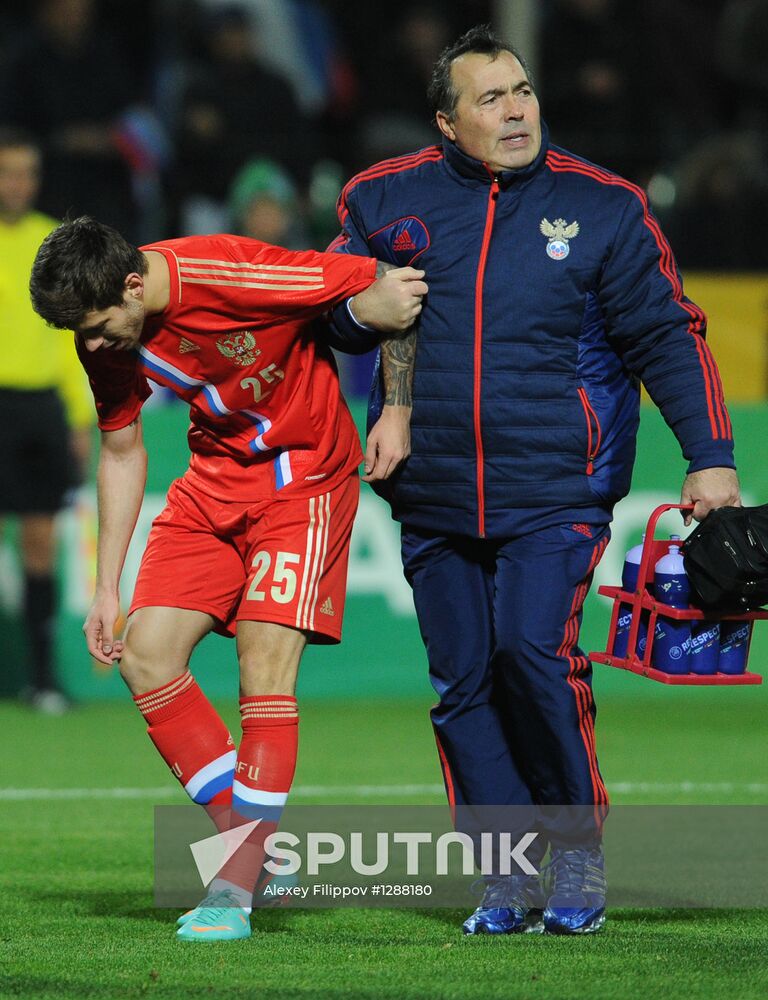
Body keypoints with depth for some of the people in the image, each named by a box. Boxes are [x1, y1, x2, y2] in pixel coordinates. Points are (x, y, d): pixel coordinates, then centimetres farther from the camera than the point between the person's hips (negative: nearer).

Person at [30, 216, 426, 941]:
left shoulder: (232, 276, -29)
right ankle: (253, 848, 5)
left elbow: (389, 289, -19)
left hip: (305, 478, -6)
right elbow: (121, 454, 7)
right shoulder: (106, 339, -8)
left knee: (264, 663, -17)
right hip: (214, 478, 6)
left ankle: (235, 892, -14)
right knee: (144, 656, -5)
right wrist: (106, 588, 7)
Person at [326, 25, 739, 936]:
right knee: (463, 682, 2)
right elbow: (333, 304, 19)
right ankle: (508, 879, 10)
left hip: (556, 491, -3)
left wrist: (709, 457, -6)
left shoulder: (601, 206, 1)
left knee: (535, 652, -19)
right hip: (435, 499, 3)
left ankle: (578, 852, -2)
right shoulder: (386, 201, 5)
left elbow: (666, 336, 3)